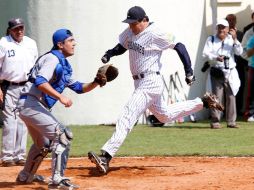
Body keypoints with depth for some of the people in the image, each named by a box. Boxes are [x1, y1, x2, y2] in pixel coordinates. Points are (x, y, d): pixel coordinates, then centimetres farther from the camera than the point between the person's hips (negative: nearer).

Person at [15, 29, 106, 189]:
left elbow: (78, 87, 23)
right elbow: (40, 82, -27)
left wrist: (96, 83, 6)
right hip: (30, 103, -11)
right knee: (62, 134, -18)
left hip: (31, 107, 11)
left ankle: (25, 176, 47)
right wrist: (60, 97, -32)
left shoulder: (65, 66, 18)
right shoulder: (52, 59, -13)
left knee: (43, 143, 29)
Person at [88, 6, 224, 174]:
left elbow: (179, 46, -15)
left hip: (151, 82, -10)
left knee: (128, 117, -19)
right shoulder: (130, 32, 5)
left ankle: (106, 157, -27)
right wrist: (109, 54, -2)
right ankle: (203, 102, 38)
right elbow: (122, 46, 19)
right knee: (165, 116, 26)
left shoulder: (155, 34, -18)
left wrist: (189, 71, -17)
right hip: (140, 83, 10)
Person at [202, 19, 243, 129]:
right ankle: (215, 121, -2)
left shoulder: (231, 40, 9)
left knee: (231, 96, 3)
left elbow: (239, 52, -3)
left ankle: (231, 121, 10)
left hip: (230, 73, 2)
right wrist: (216, 58, -22)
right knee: (217, 97, -6)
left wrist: (235, 39, -13)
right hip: (216, 72, -2)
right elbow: (205, 53, -6)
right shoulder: (211, 39, 6)